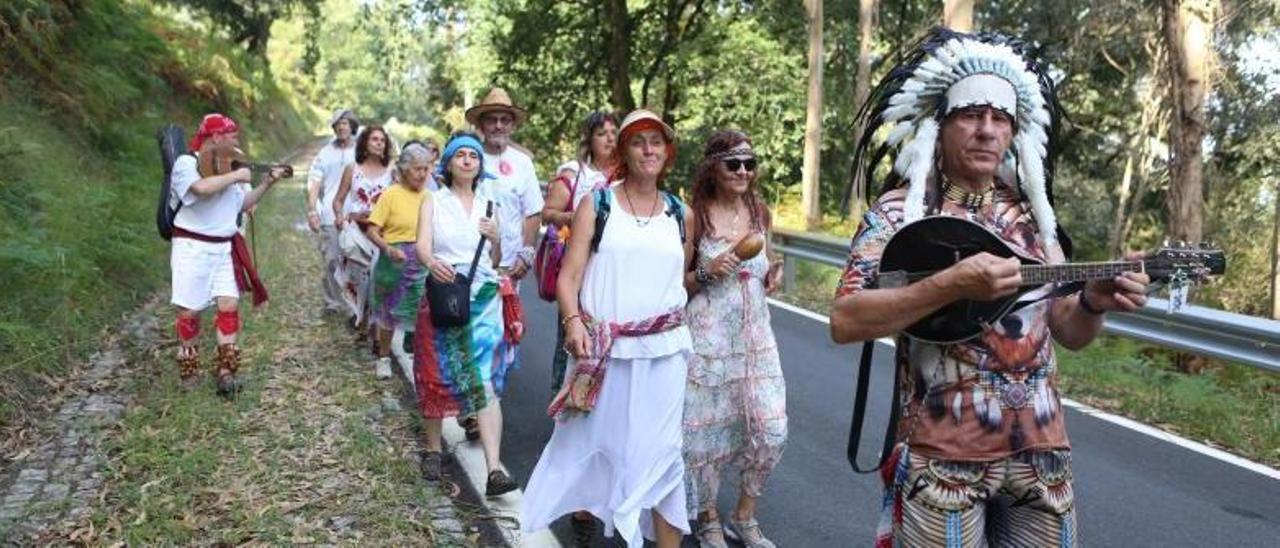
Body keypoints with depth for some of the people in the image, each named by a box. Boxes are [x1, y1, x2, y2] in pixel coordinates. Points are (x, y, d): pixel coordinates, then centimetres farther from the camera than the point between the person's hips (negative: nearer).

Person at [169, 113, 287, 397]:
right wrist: (236, 176, -18)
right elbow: (202, 188, -30)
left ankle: (226, 370, 0)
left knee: (229, 305, -4)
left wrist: (267, 182, 14)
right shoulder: (186, 162, -9)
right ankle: (189, 368, 21)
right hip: (193, 247, -6)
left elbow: (242, 204, 21)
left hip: (225, 248, 6)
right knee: (189, 310, 2)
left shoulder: (229, 166, 14)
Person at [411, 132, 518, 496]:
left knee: (484, 381, -8)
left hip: (483, 299, 1)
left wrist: (496, 239, -5)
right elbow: (423, 244, -9)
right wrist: (432, 262, -32)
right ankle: (433, 449, 27)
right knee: (436, 375, 5)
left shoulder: (488, 205, 15)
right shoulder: (434, 203, 7)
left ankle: (494, 469, -16)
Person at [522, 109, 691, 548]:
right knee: (591, 440, 13)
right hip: (602, 349, -1)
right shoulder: (597, 205, 1)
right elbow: (568, 276, -5)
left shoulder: (680, 214, 10)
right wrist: (573, 322, -20)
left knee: (661, 451, 3)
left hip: (662, 351, 1)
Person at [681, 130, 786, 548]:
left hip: (755, 333, 4)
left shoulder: (759, 213, 8)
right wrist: (707, 271, -18)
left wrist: (772, 277, 1)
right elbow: (676, 285, -1)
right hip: (708, 335, -4)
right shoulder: (695, 217, -6)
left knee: (772, 431, 1)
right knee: (708, 429, 4)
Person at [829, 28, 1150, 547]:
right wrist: (951, 283, -26)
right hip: (944, 454, -5)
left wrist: (1093, 303, -11)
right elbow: (844, 321, -18)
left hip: (1041, 448, 5)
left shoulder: (1030, 213, 8)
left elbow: (1068, 332, 11)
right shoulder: (900, 211, -7)